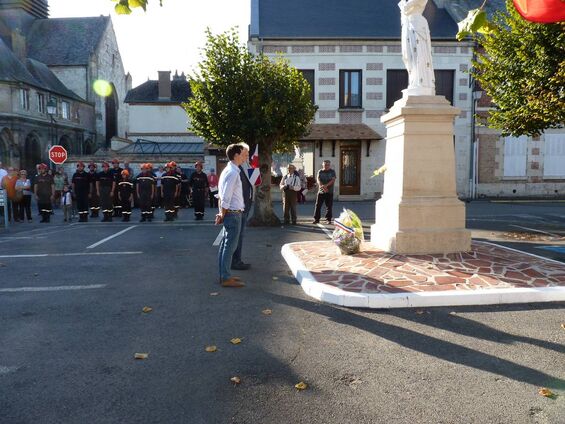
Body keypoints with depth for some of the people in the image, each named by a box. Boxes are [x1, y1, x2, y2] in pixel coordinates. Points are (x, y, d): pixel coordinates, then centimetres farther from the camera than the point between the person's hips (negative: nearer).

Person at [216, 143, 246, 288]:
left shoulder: (229, 171, 14)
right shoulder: (233, 173, -17)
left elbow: (223, 196, 16)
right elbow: (226, 198, -20)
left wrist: (222, 214, 15)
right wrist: (223, 215, -10)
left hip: (229, 213, 10)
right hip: (233, 214, -10)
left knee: (225, 245, 14)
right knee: (230, 246, -4)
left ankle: (224, 275, 23)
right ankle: (226, 278, 2)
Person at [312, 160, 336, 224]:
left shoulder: (332, 172, 6)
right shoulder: (320, 171, 8)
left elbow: (333, 180, -8)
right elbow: (318, 179, -5)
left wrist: (325, 185, -22)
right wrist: (322, 186, -24)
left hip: (329, 192, -1)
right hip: (321, 191, 1)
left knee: (329, 206, 3)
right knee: (318, 205, -1)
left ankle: (328, 219, 12)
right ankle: (316, 219, 5)